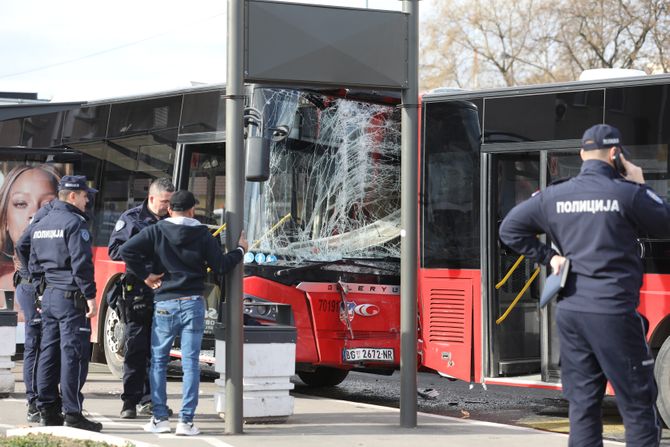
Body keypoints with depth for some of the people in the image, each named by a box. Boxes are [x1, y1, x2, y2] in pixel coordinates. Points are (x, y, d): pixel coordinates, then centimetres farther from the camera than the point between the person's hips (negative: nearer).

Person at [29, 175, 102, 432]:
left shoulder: (40, 225, 15)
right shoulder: (74, 223, -12)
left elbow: (34, 263, 20)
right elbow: (81, 264, -18)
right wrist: (90, 296, -16)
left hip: (48, 295, 9)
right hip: (70, 296, -9)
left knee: (48, 353, 10)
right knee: (73, 355, -7)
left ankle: (48, 410, 14)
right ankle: (73, 413, -8)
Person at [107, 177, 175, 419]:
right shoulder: (132, 218, 1)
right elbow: (114, 251, -4)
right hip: (138, 292, -4)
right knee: (136, 348, -4)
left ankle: (151, 399, 14)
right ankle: (130, 401, 0)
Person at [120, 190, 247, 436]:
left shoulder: (156, 232, 0)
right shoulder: (203, 235, 1)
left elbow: (127, 251, -10)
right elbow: (221, 265, 2)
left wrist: (144, 275, -1)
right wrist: (240, 250, 19)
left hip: (164, 304, 0)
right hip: (193, 303, 0)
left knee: (158, 362, 10)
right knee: (191, 363, 2)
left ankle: (160, 418, 7)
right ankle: (186, 420, -2)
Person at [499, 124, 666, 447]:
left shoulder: (553, 195, 6)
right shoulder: (627, 193, -8)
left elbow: (510, 229, 12)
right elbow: (665, 226, 3)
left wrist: (549, 256, 11)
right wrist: (640, 186, 11)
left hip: (570, 312, 5)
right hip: (612, 312, -5)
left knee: (582, 403, 10)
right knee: (638, 407, 1)